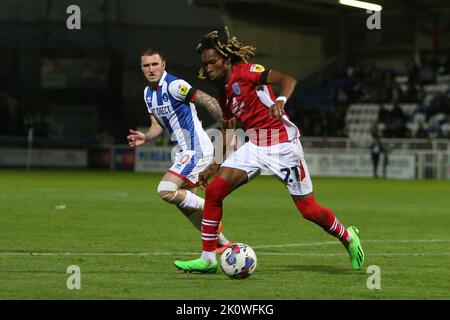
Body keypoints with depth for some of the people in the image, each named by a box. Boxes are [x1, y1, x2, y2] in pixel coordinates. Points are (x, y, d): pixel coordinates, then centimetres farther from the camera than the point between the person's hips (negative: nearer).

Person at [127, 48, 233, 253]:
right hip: (184, 151, 10)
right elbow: (158, 126, 16)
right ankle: (223, 244, 21)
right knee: (184, 203, 12)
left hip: (196, 149, -10)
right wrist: (145, 138, -5)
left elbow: (208, 101, -18)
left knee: (166, 191, -20)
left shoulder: (174, 86, -16)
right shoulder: (148, 93, 11)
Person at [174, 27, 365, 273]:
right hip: (253, 146, 7)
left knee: (308, 210, -3)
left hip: (282, 143, -7)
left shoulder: (245, 72, -10)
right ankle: (207, 259, -4)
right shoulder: (223, 91, 12)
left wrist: (280, 101, -41)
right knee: (213, 190, -10)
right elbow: (228, 129, 23)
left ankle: (348, 237, 25)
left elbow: (287, 79, -22)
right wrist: (215, 165, 19)